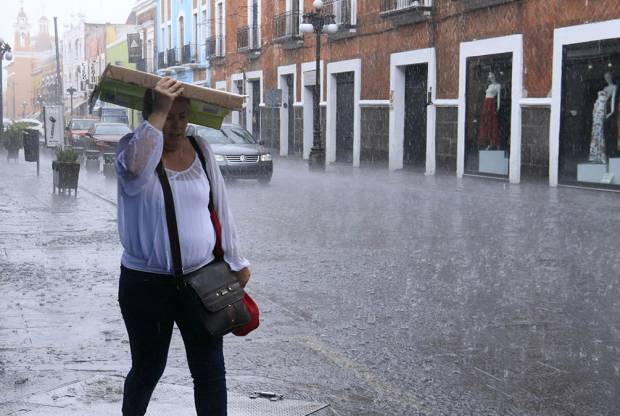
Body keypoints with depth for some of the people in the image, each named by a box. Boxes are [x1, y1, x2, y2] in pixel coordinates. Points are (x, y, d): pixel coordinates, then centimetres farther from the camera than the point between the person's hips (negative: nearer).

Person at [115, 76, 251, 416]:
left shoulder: (200, 150, 3)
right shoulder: (134, 146, -8)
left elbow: (220, 208, 10)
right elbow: (134, 168, -35)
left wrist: (235, 262, 13)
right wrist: (158, 114, -34)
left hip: (202, 276, 3)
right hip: (146, 282, -2)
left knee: (210, 370, 3)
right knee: (148, 369, 12)